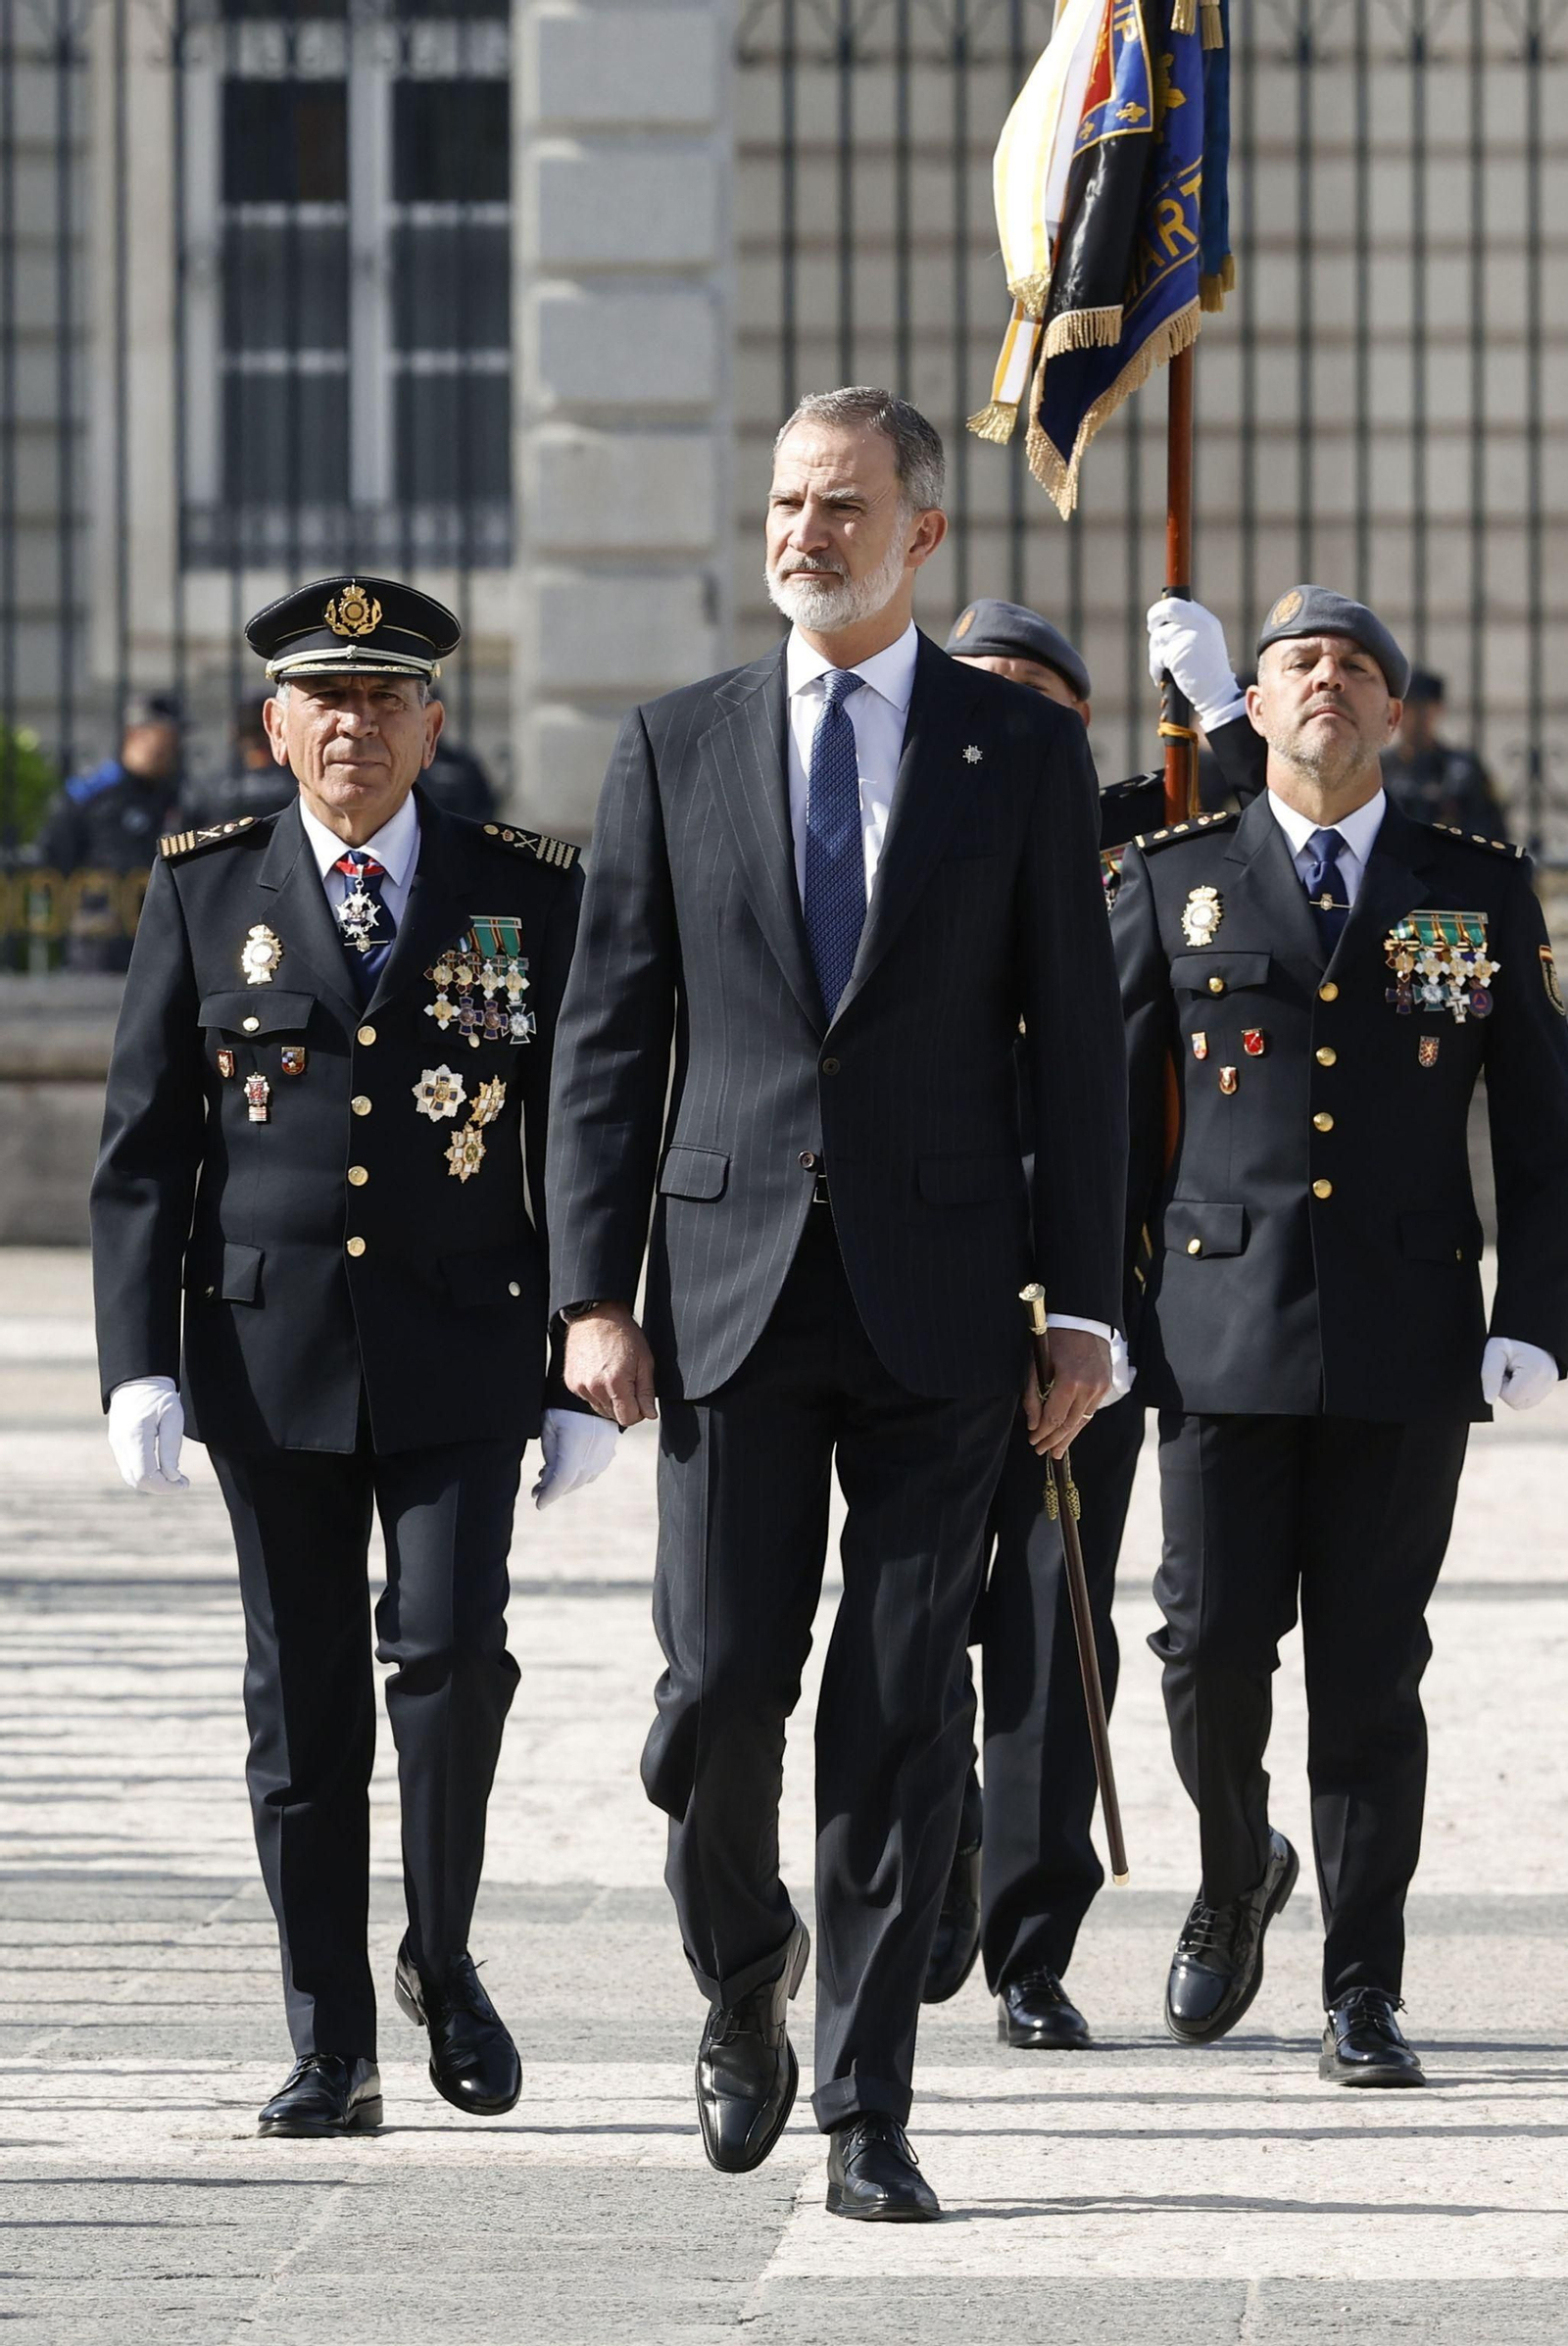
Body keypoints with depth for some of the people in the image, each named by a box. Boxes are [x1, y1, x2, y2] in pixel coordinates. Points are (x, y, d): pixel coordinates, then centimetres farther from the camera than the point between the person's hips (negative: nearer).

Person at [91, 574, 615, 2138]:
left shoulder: (529, 896, 5)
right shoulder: (205, 891, 5)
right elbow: (140, 1152, 4)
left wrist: (588, 1376, 1)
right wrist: (140, 1366, -5)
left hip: (460, 1357, -1)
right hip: (269, 1350, 1)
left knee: (450, 1655, -12)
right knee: (303, 1702, 2)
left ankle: (443, 1963, 12)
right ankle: (331, 2050, 9)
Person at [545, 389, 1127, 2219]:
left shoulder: (1021, 753, 5)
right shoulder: (676, 747, 8)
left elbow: (1074, 1040, 4)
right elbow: (608, 1037, 7)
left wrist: (1083, 1308, -1)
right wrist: (593, 1291, -1)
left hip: (936, 1297, -1)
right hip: (732, 1286, 1)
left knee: (902, 1711, -1)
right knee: (720, 1686, -4)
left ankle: (868, 2110, 5)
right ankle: (743, 1974, 25)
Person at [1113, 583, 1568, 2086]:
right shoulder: (1175, 881, 9)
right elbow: (1103, 1104, 10)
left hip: (1406, 1347, 0)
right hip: (1223, 1329, 0)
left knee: (1369, 1669, 0)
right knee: (1211, 1648, -4)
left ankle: (1362, 1992, 6)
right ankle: (1235, 1876, 25)